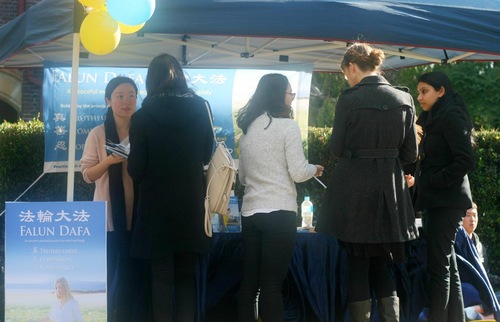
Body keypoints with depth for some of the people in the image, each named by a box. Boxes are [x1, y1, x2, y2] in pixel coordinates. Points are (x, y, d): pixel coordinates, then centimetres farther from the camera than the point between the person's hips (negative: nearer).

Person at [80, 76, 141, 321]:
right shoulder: (98, 134, -2)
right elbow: (87, 175, -3)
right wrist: (109, 161, -19)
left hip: (137, 213, 2)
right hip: (109, 215, -2)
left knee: (132, 273, 6)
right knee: (106, 273, -1)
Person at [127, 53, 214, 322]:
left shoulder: (143, 117, -10)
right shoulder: (200, 109, -2)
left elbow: (136, 168, -8)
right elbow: (205, 156, 8)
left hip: (157, 206, -2)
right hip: (191, 204, 3)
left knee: (162, 277, 5)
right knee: (186, 275, 11)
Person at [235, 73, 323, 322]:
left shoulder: (247, 128, 13)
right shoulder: (287, 125, -6)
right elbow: (298, 173, -9)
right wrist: (314, 169, 11)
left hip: (250, 211, 6)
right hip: (279, 212, -6)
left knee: (249, 280, 8)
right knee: (272, 283, -4)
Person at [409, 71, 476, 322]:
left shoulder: (451, 117, -11)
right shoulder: (431, 119, 17)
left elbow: (466, 161, -18)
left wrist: (434, 181, -15)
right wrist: (420, 179, 5)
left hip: (446, 200, -10)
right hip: (434, 200, 10)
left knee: (438, 265, -9)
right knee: (447, 265, 10)